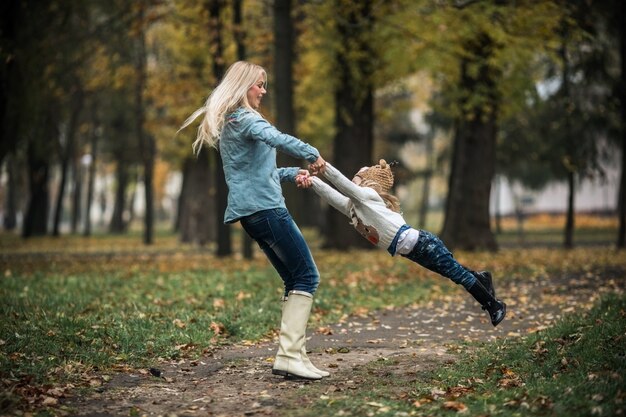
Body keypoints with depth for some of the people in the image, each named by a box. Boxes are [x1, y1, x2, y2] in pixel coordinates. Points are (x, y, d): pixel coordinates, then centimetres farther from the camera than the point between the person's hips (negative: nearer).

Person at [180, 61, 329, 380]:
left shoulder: (226, 124, 24)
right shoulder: (244, 118, -6)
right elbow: (276, 138, -29)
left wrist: (292, 174, 20)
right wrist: (312, 154, -24)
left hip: (250, 213, 10)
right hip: (266, 207, -10)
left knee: (294, 281, 9)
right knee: (307, 276, -9)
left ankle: (292, 355, 3)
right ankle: (289, 354, -16)